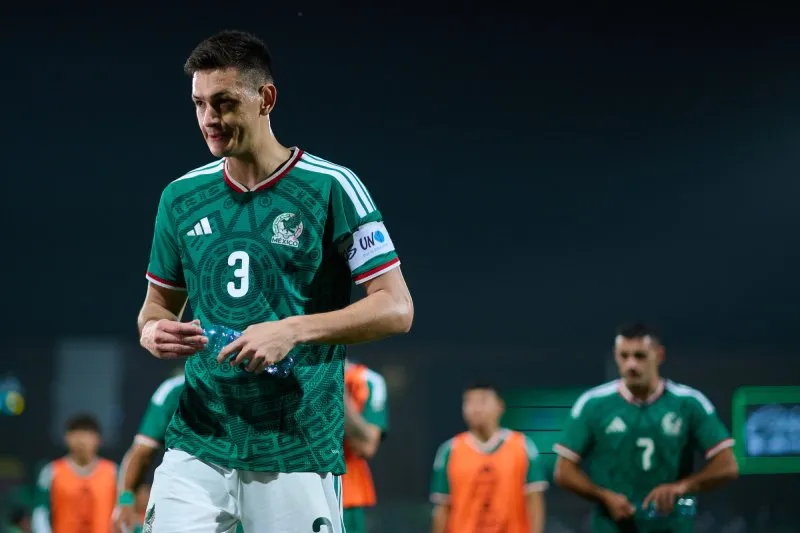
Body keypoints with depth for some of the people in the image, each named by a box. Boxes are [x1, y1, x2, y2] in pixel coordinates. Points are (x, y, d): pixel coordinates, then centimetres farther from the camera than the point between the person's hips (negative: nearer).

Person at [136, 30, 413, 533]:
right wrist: (154, 331, -4)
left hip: (297, 452, -3)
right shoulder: (181, 197, 9)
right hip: (197, 445, 4)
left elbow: (396, 308, -8)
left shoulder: (332, 188, -5)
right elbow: (159, 303, 20)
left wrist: (294, 330, -20)